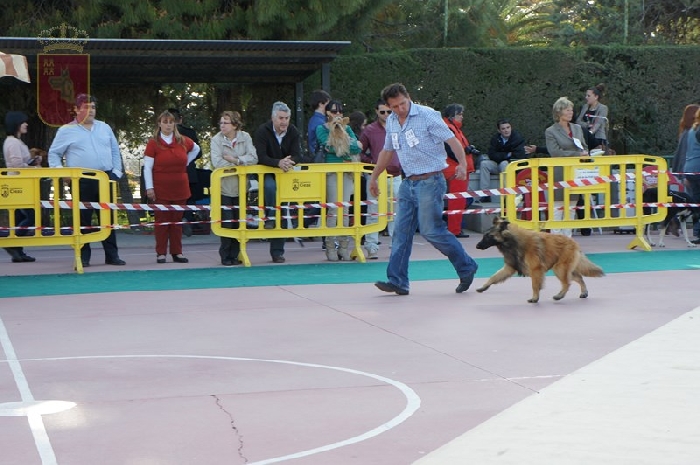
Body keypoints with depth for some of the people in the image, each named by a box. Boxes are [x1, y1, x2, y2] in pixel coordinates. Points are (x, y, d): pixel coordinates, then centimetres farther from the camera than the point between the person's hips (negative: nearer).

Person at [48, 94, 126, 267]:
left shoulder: (105, 128, 14)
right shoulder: (66, 131, 4)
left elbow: (115, 151, 18)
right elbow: (54, 154, 8)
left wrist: (116, 172, 8)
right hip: (82, 181, -3)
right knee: (83, 219, -3)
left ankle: (112, 255, 10)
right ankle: (83, 256, 2)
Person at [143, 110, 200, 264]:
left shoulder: (183, 141, 6)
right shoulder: (153, 143, -5)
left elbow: (196, 149, 28)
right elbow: (147, 167, -6)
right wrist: (149, 188, -12)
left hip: (180, 189, 4)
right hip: (161, 189, -3)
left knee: (177, 221, 7)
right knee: (162, 221, -1)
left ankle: (177, 252, 13)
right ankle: (161, 253, 4)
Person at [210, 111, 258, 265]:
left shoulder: (245, 137, 1)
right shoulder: (216, 140, -5)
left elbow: (253, 158, -9)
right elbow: (217, 162, -19)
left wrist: (236, 160, -18)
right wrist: (242, 165, -12)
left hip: (241, 187, 2)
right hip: (224, 188, -2)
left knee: (239, 222, 6)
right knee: (227, 223, -4)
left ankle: (235, 255, 16)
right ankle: (226, 257, 7)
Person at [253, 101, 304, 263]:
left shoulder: (293, 132, -4)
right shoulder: (262, 131, -15)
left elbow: (297, 155, -9)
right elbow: (260, 157, -23)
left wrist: (289, 161, -33)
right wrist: (278, 163, -38)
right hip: (267, 173, -4)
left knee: (284, 211, 1)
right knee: (270, 186, -40)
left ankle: (277, 252, 5)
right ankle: (270, 218, -24)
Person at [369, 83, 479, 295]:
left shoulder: (427, 115, -10)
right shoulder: (391, 122, 11)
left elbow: (452, 140, -16)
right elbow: (387, 152, 26)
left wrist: (462, 164, -32)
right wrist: (374, 177, 33)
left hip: (430, 181, -7)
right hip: (408, 183, 7)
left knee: (431, 231, -9)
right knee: (401, 232, 3)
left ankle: (467, 268, 8)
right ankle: (397, 281, 6)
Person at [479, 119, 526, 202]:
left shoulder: (517, 138, -12)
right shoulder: (495, 138, 2)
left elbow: (519, 155, -22)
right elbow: (492, 155, -8)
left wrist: (501, 156, -16)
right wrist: (507, 155, -16)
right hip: (498, 165, 4)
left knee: (504, 164, -35)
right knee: (484, 164, -19)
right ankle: (485, 195, -22)